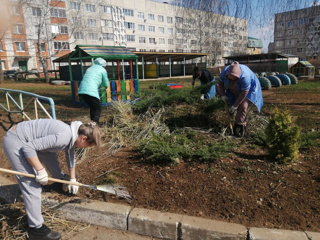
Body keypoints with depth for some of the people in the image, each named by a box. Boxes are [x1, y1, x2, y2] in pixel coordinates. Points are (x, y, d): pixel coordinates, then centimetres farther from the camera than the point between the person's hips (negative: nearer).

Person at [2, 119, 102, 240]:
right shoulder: (64, 137, -30)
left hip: (28, 139, 10)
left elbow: (70, 158, 17)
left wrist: (72, 179, 25)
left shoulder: (72, 135, 0)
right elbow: (28, 147, -29)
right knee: (33, 186, -9)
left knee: (51, 157, 28)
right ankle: (36, 228, 3)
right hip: (14, 142, -10)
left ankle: (61, 181, 57)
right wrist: (40, 171, -21)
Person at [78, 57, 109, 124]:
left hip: (81, 90, 7)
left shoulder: (89, 68, 27)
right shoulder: (103, 70, 9)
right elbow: (106, 84, 18)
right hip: (91, 91, -7)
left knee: (92, 107, 21)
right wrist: (106, 88, 40)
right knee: (98, 109, 1)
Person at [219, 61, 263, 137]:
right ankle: (243, 124, 13)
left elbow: (244, 92, -31)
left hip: (249, 87, -4)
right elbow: (220, 82, -7)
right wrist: (223, 95, -14)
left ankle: (238, 125, -4)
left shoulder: (244, 76, -41)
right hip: (237, 88, 5)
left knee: (243, 106, -16)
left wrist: (235, 105, -27)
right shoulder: (224, 72, -29)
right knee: (238, 105, 1)